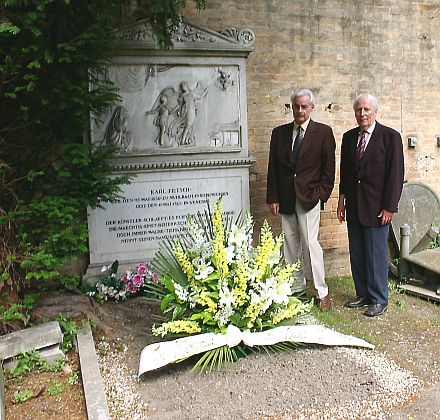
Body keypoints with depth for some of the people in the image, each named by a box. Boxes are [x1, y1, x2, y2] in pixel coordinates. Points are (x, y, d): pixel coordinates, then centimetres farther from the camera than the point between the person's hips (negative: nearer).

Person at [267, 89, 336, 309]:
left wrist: (321, 194, -7)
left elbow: (328, 168, 1)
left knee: (310, 243, -7)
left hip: (309, 196, -3)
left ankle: (322, 292, 4)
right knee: (290, 244, 7)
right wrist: (273, 198, 2)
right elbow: (272, 167, 8)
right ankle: (296, 287, 20)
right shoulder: (279, 133, 9)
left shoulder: (323, 132, 1)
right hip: (285, 198, 4)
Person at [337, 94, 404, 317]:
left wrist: (389, 207, -11)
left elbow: (395, 174, -8)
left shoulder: (390, 137, -7)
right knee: (357, 255, 11)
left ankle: (379, 300, 16)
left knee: (376, 255, 2)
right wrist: (342, 200, 11)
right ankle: (363, 295, 26)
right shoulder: (349, 137, 9)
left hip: (376, 207, -5)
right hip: (353, 206, 5)